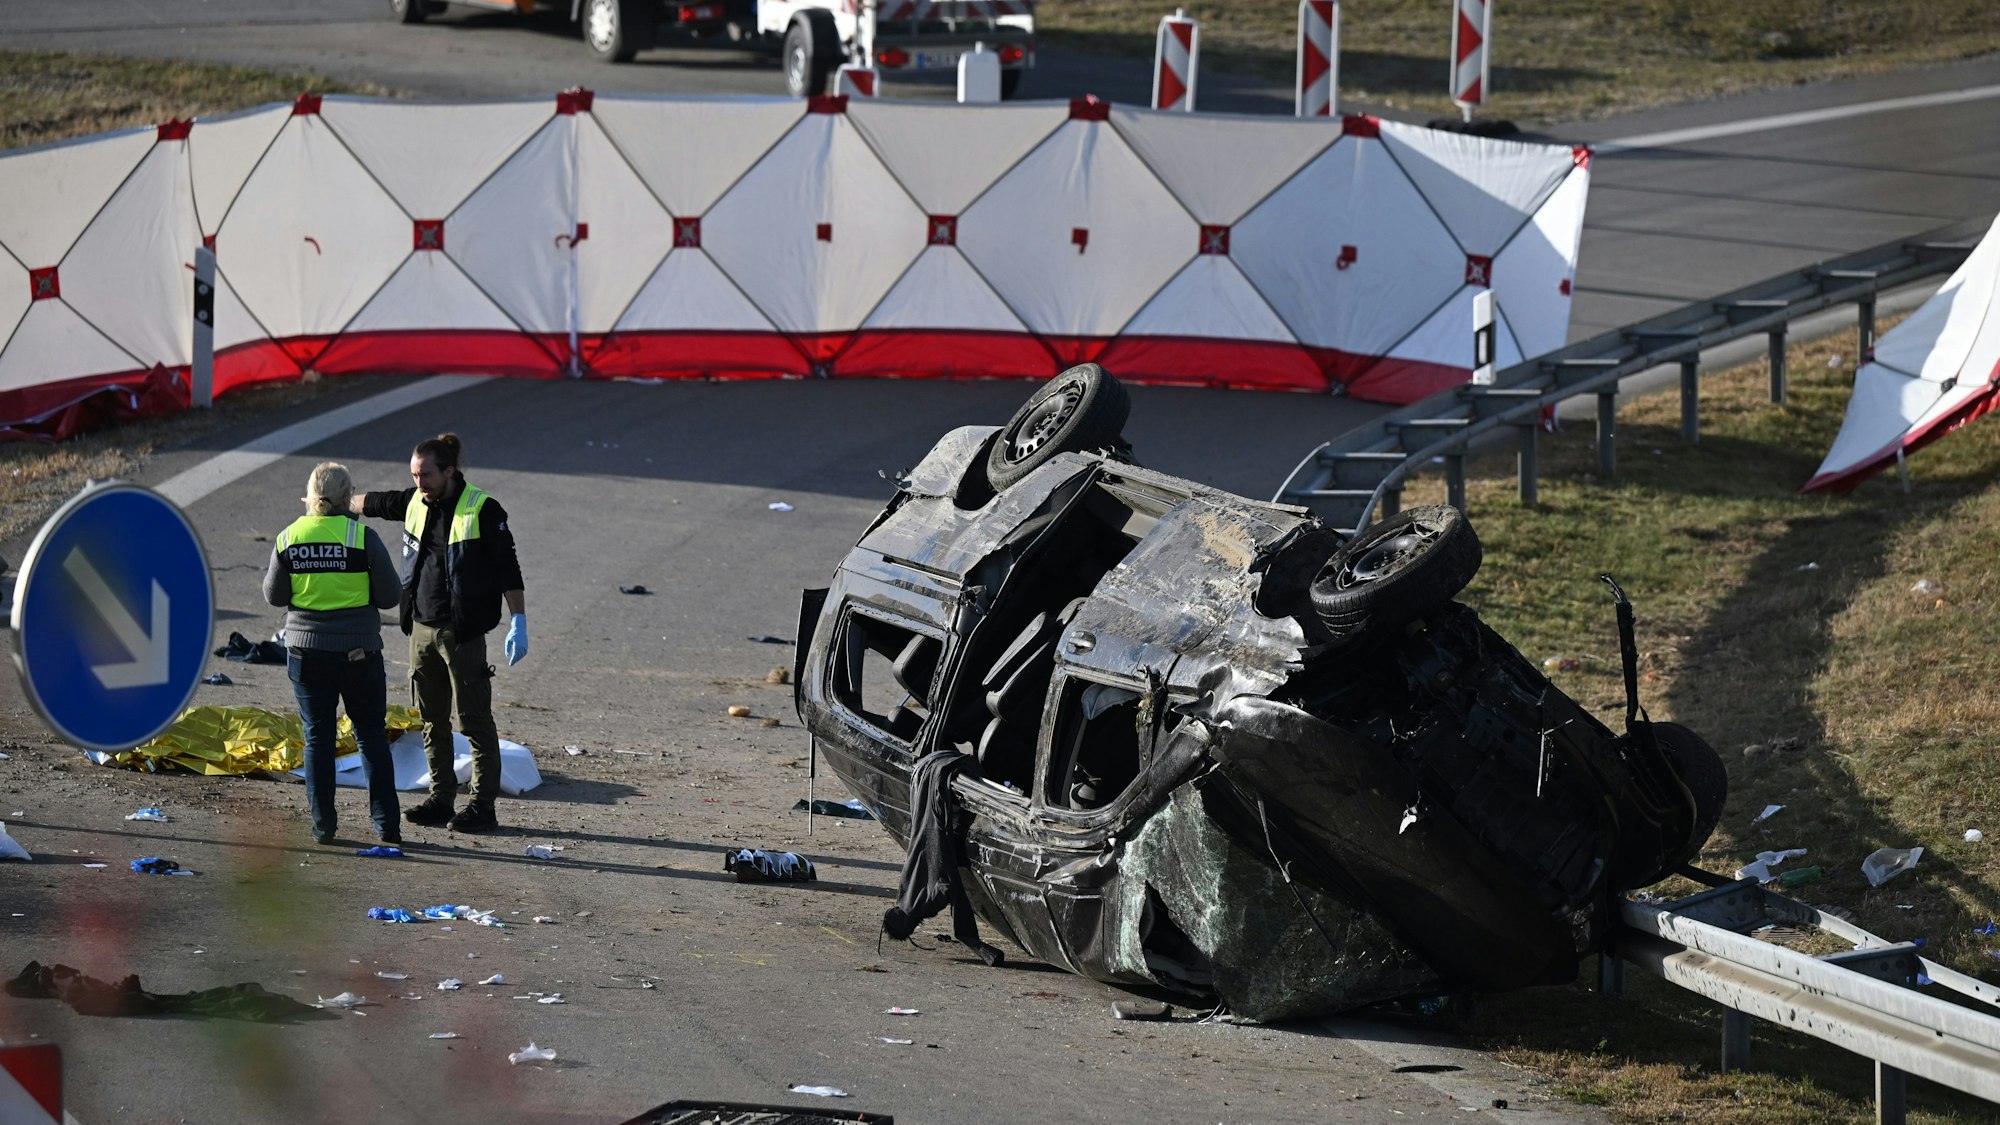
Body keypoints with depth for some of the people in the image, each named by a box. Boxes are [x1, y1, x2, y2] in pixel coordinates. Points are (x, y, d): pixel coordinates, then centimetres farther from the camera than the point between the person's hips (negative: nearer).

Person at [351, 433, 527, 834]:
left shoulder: (482, 511, -11)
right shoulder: (414, 504, 7)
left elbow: (508, 569, -10)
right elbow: (374, 503, 26)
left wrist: (518, 623, -14)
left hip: (463, 632, -7)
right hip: (422, 628, 7)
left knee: (475, 721, -4)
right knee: (432, 720, 11)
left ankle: (483, 806, -1)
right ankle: (441, 798, 20)